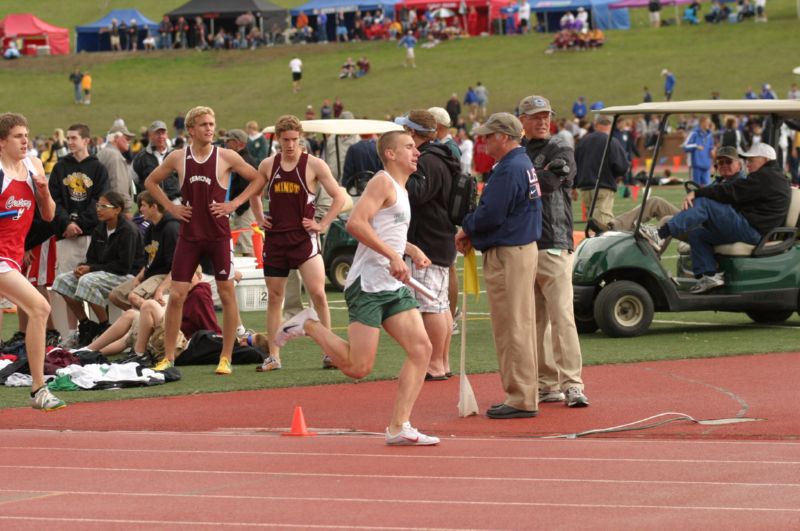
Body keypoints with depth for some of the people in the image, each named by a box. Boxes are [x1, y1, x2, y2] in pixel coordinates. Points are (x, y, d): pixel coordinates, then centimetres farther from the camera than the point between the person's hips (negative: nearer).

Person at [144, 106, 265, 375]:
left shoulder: (226, 157, -3)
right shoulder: (178, 158, 3)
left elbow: (258, 179, 4)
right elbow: (151, 182, 16)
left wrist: (234, 203, -6)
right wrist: (170, 206, 4)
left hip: (218, 235, -1)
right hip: (189, 235, 1)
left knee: (227, 295, 0)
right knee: (176, 295, -3)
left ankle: (226, 358, 9)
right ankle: (168, 357, 5)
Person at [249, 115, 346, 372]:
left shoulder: (314, 165, -6)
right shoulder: (268, 165, 5)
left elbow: (339, 197, -2)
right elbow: (254, 194, 24)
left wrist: (322, 224, -8)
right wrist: (259, 218, 11)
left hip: (304, 237, -4)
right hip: (275, 237, 4)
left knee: (318, 293, -13)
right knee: (274, 297, 7)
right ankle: (273, 356, 13)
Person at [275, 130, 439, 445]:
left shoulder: (401, 191, 22)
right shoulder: (383, 182, -8)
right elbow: (355, 223, -22)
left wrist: (412, 250, 21)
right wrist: (393, 256, -26)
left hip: (394, 288, 9)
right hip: (368, 285, -9)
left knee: (421, 348, -5)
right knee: (358, 367, -11)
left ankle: (399, 427, -6)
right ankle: (308, 325, 11)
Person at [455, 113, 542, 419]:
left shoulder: (509, 170, -18)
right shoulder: (525, 165, 15)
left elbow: (491, 215, -23)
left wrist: (467, 228, -4)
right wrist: (474, 233, 7)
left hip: (508, 256, -11)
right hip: (524, 248, 11)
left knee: (512, 328, -6)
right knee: (521, 326, 15)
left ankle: (521, 400, -4)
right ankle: (523, 396, 21)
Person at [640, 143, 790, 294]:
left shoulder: (765, 177, -11)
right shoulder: (775, 177, 24)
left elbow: (730, 192, -17)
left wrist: (697, 193, -17)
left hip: (750, 229, -11)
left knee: (703, 204, -19)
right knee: (697, 234, 13)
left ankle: (660, 236, -28)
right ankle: (709, 275, 0)